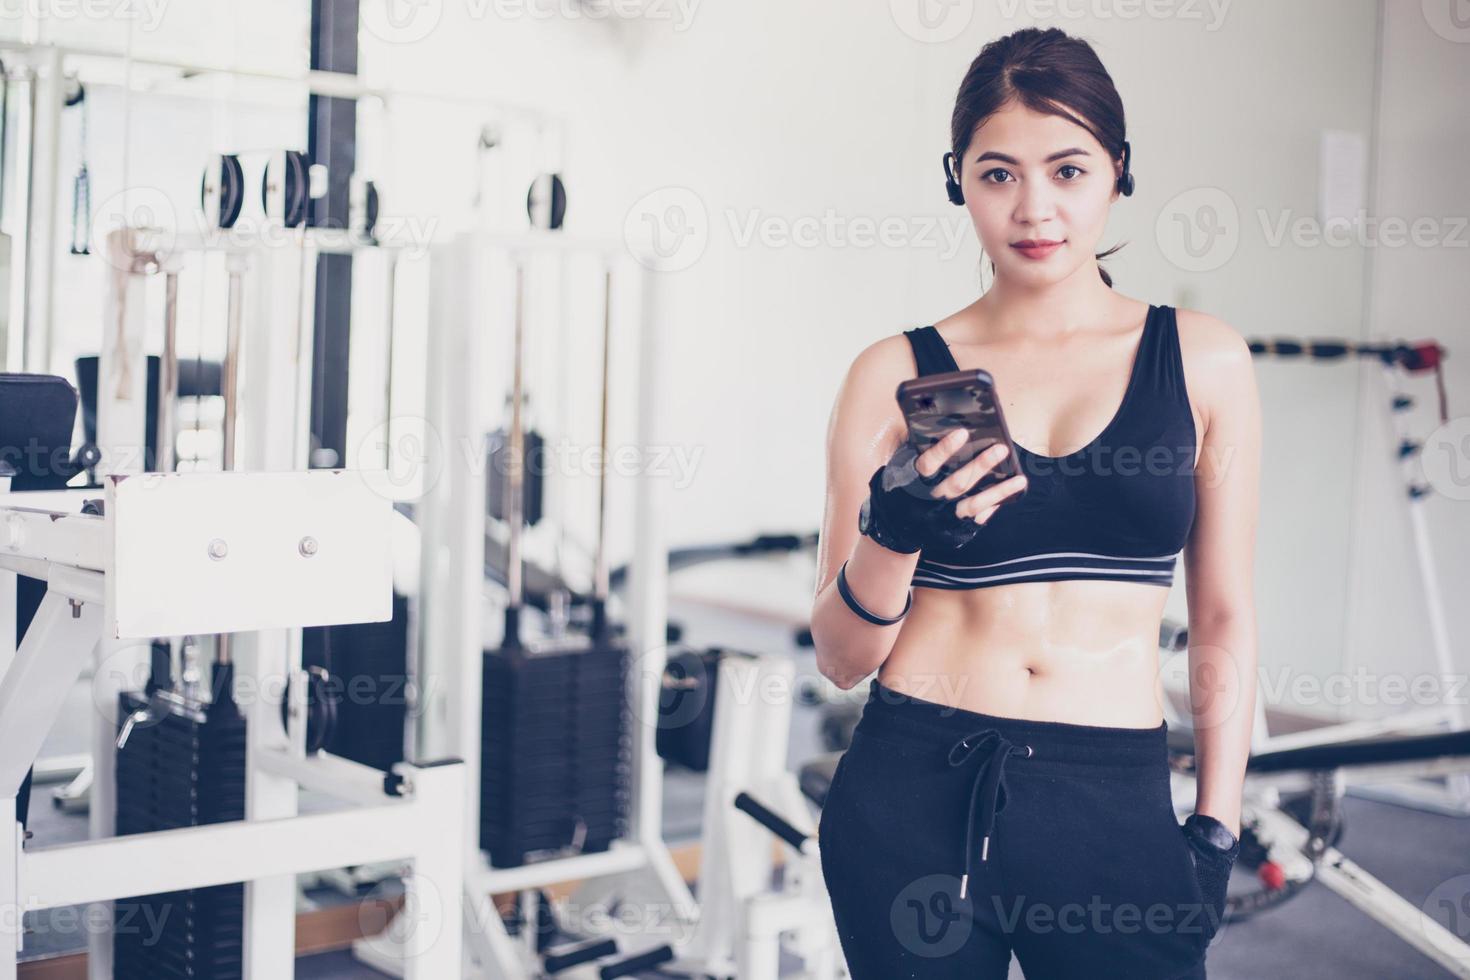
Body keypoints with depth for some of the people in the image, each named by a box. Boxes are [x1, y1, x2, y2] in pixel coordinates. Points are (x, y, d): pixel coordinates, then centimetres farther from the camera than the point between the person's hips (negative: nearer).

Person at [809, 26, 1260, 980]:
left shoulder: (1201, 360, 3)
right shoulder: (898, 374, 1)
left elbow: (1224, 619, 8)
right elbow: (841, 658, 2)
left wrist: (1216, 826, 3)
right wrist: (892, 540, -16)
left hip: (1113, 802, 0)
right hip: (914, 791, 0)